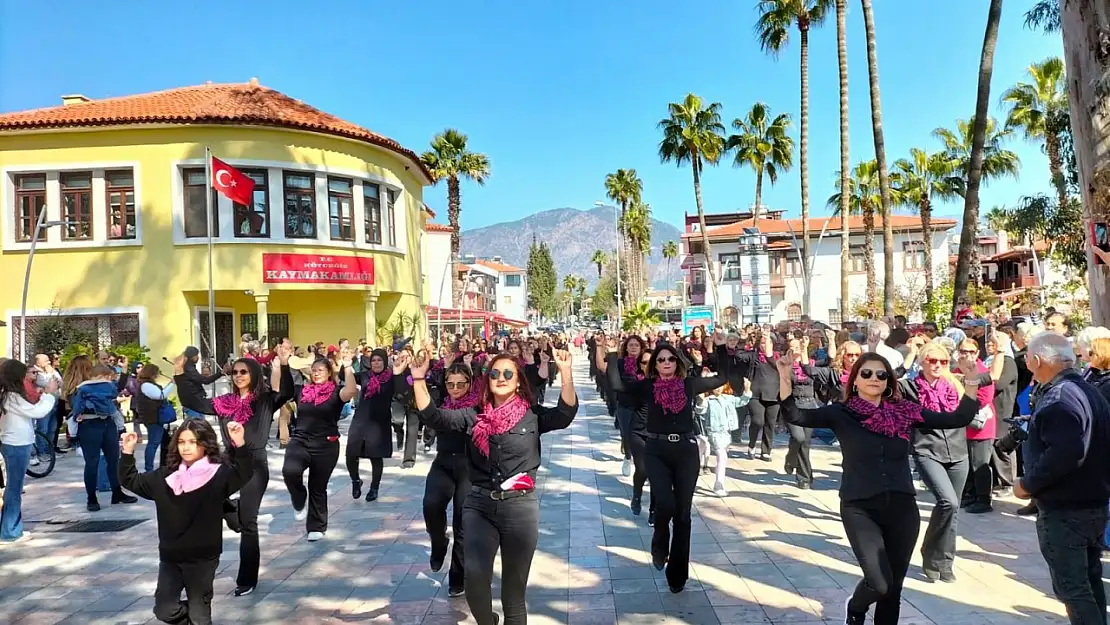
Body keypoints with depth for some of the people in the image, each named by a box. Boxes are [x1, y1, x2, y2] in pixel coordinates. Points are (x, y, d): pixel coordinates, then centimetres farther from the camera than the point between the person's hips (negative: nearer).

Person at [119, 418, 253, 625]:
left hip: (202, 557, -5)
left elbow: (244, 473, -29)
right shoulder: (166, 476, 4)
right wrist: (128, 452, 3)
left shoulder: (218, 473, -12)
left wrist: (240, 444, -43)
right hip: (170, 556, 5)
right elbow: (131, 481, 15)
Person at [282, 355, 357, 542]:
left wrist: (347, 367, -37)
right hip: (299, 441, 2)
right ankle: (299, 501, 3)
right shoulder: (303, 390, 6)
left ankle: (316, 527, 28)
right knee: (290, 470, -28)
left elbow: (351, 391, -27)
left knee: (318, 487, 9)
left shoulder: (336, 392, -6)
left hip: (325, 445, -2)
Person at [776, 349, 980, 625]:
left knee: (894, 586, 10)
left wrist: (972, 382, -7)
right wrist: (785, 379, -30)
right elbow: (798, 416, -17)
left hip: (902, 508, 3)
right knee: (879, 583, -13)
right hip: (860, 509, -3)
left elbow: (957, 419, 4)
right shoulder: (841, 413, -4)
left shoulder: (905, 412, 4)